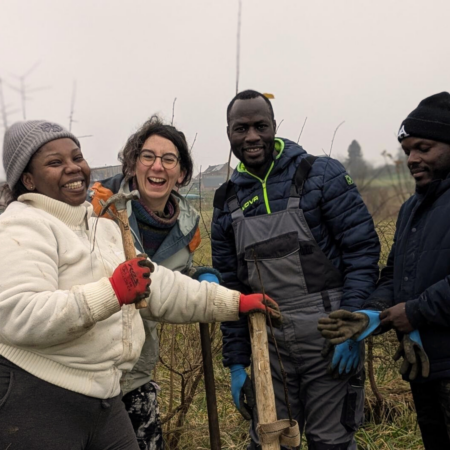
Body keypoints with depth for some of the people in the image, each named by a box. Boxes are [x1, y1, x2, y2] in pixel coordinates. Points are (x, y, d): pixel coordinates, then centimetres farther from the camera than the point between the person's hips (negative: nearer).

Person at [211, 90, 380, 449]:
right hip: (268, 348, 4)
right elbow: (230, 287, 11)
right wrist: (236, 363, 10)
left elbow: (363, 249, -7)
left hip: (327, 341, -4)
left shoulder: (321, 175, -5)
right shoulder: (226, 203, 7)